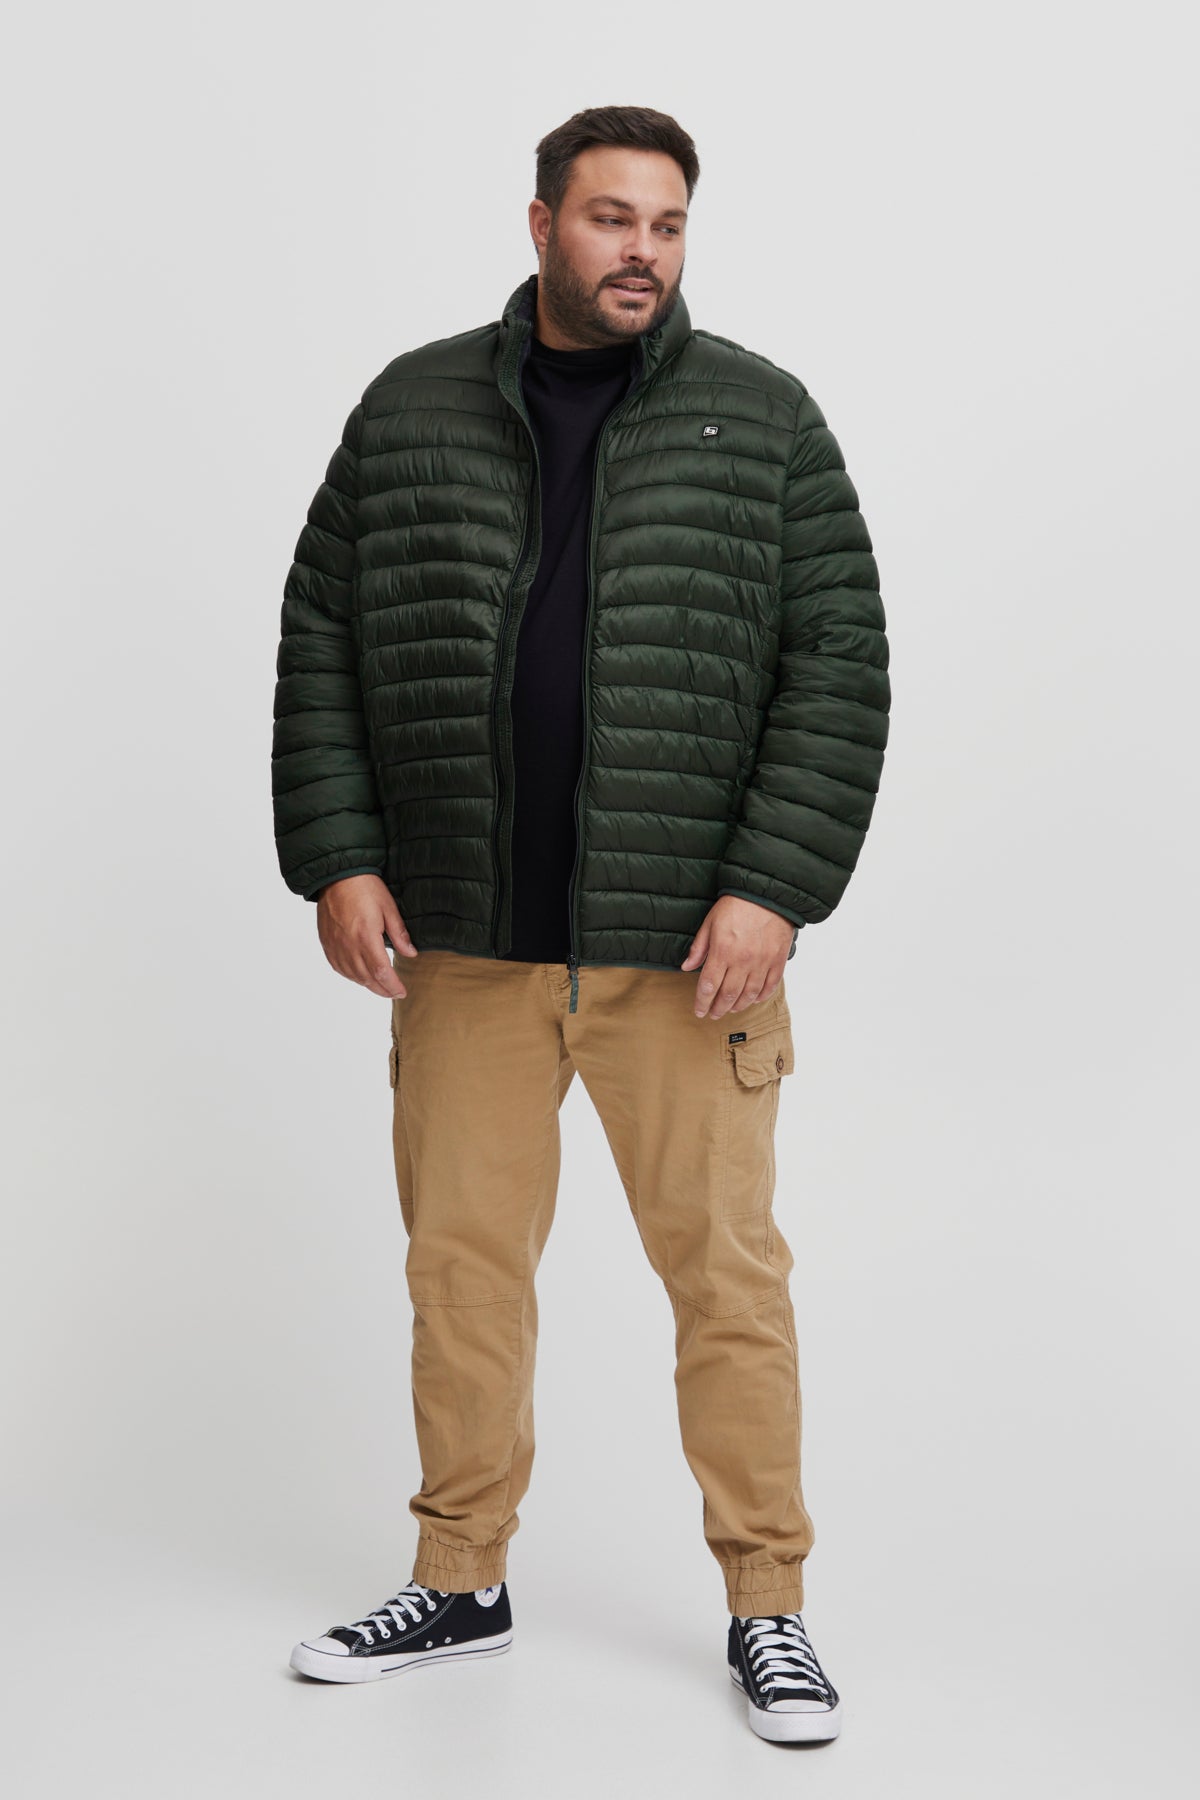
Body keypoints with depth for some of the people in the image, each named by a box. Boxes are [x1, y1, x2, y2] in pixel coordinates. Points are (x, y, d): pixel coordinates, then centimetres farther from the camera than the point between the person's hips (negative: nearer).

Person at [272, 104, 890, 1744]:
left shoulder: (762, 420, 2)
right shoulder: (411, 411, 8)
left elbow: (838, 670, -2)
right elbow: (322, 647, 10)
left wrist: (772, 887, -11)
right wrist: (338, 859, 0)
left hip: (684, 946, -2)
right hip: (463, 943, 2)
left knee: (726, 1269, 2)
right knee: (462, 1261, 10)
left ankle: (768, 1608, 16)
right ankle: (462, 1584, 26)